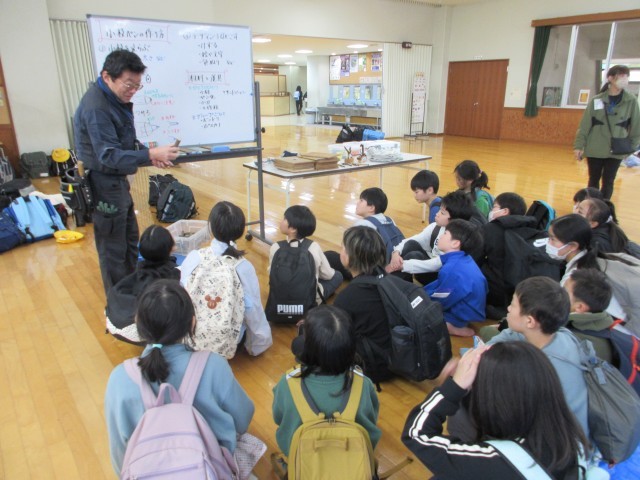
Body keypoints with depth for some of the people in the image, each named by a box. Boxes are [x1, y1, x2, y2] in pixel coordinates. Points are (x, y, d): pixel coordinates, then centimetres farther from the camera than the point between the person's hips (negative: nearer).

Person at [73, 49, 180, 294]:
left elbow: (127, 141, 14)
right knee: (113, 251, 3)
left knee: (130, 241, 21)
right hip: (104, 186, -10)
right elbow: (109, 156, -26)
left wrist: (150, 155, -3)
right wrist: (150, 154, -34)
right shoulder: (95, 107, -22)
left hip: (118, 182, 10)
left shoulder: (116, 100, 8)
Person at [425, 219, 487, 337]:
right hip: (464, 307, 10)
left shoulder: (452, 269, -31)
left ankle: (454, 327, -6)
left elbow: (438, 302, -19)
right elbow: (440, 284, 11)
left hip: (460, 316, -9)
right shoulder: (463, 259, -1)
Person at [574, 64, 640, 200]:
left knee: (608, 181, 5)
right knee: (593, 180, 10)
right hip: (595, 149, 0)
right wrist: (578, 145, -5)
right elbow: (585, 125, -2)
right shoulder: (596, 100, -3)